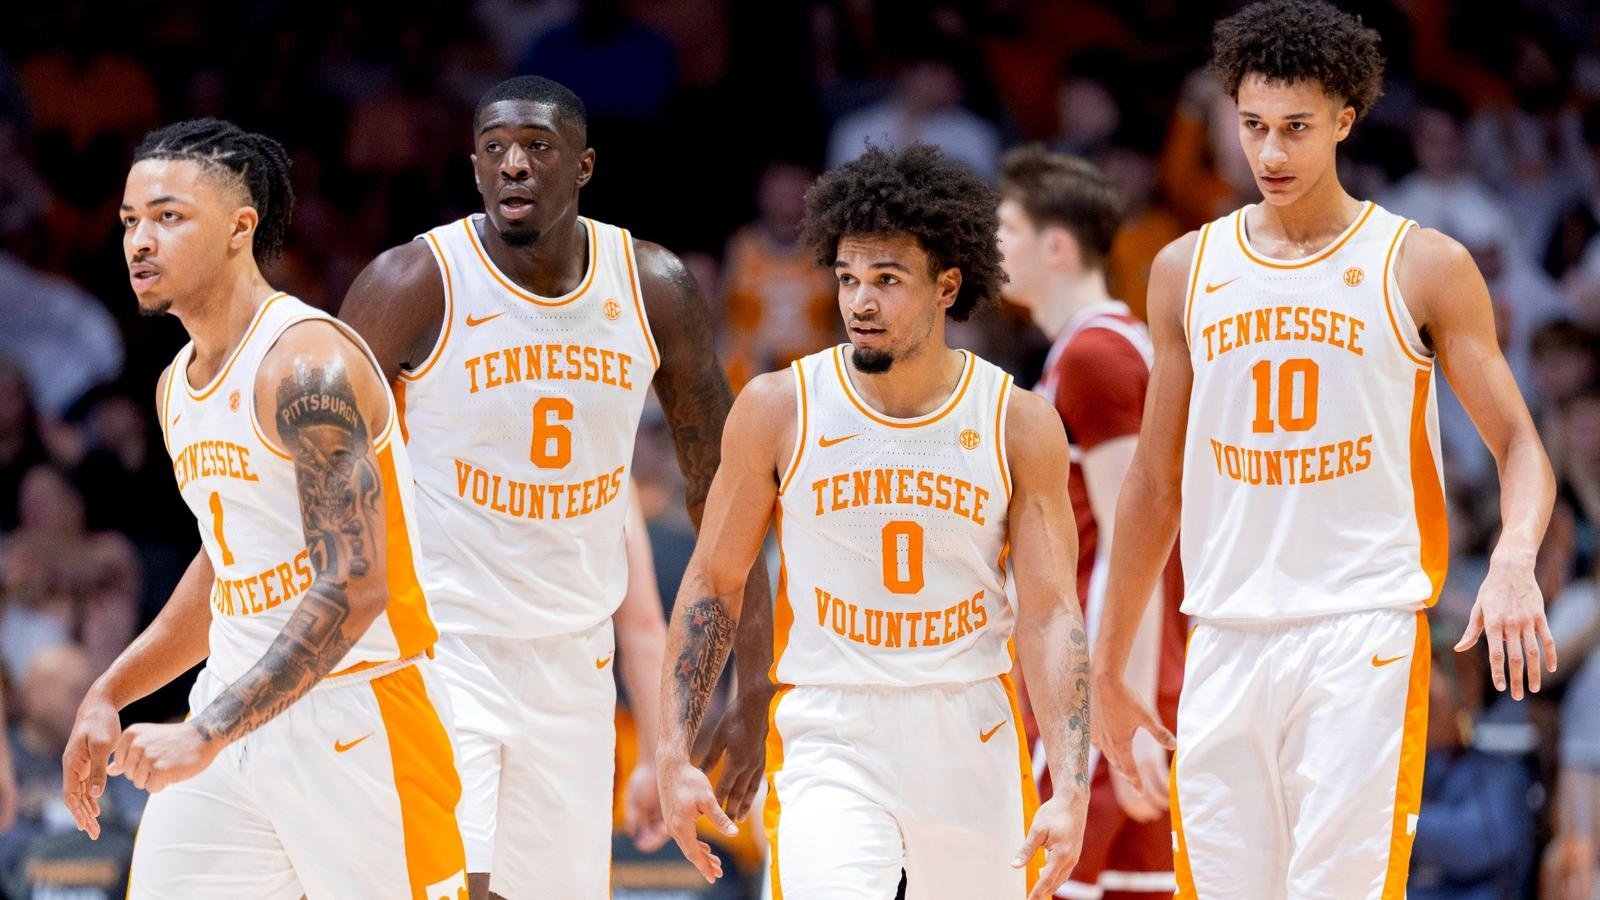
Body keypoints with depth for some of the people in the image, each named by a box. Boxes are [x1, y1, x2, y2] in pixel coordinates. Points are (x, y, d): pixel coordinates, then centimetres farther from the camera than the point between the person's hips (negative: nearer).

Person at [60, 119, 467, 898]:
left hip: (354, 713, -8)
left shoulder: (308, 365, -16)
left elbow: (354, 591, -23)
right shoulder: (178, 387, 12)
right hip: (242, 710, 8)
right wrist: (108, 696, 18)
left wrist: (208, 735, -27)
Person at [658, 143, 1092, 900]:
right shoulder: (778, 410, -3)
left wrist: (1069, 791, -13)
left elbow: (1050, 616, -3)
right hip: (829, 739, -2)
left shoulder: (1020, 425, -2)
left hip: (973, 740, 2)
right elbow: (713, 585, 5)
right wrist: (675, 757, -1)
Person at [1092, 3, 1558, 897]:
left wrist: (1514, 564, -20)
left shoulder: (1422, 267, 1)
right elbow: (1156, 481, 19)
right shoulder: (1188, 270, 11)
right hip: (1226, 638, 4)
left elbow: (1518, 443, 1)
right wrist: (1109, 662, 20)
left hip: (1365, 631, -4)